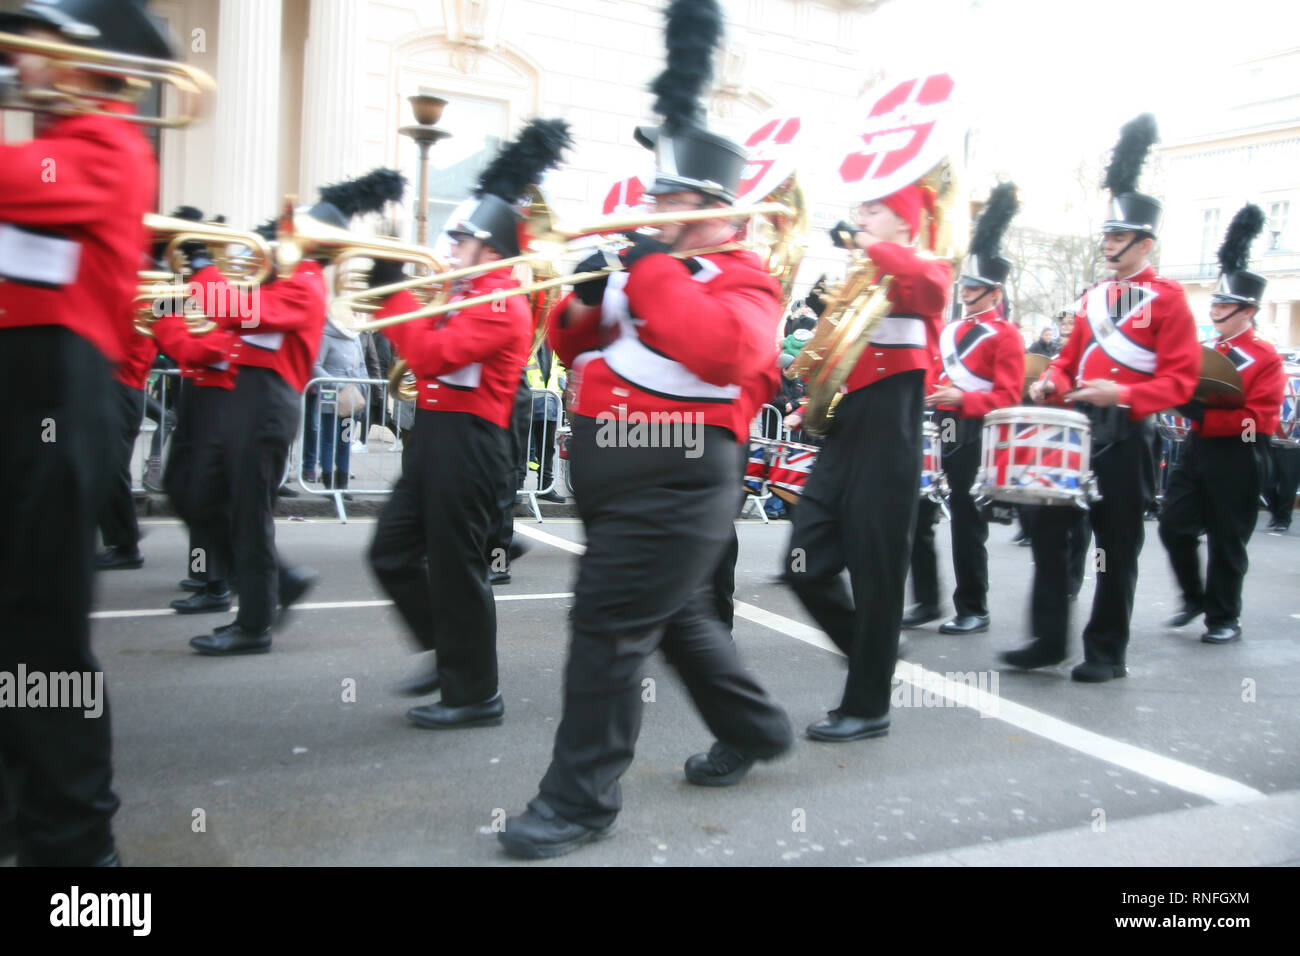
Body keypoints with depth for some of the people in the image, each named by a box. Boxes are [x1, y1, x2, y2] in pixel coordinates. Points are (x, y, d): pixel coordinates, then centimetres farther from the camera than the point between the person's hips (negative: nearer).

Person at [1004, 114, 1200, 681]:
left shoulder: (1167, 299, -4)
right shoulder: (1093, 298, 14)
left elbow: (1180, 379, -11)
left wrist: (1122, 393, -26)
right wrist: (1052, 383, -2)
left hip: (1125, 436, -6)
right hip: (1076, 426, 6)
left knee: (1117, 546, 3)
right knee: (1049, 529, 2)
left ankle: (1108, 652, 14)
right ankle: (1049, 639, 11)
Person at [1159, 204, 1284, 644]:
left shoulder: (1266, 358, -8)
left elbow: (1260, 420, -16)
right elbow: (1185, 391, 17)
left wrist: (1203, 413, -25)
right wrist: (1190, 405, -7)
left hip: (1237, 460, -5)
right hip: (1197, 450, 6)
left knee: (1227, 541, 2)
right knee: (1174, 527, 2)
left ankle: (1225, 619, 15)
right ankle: (1195, 598, 22)